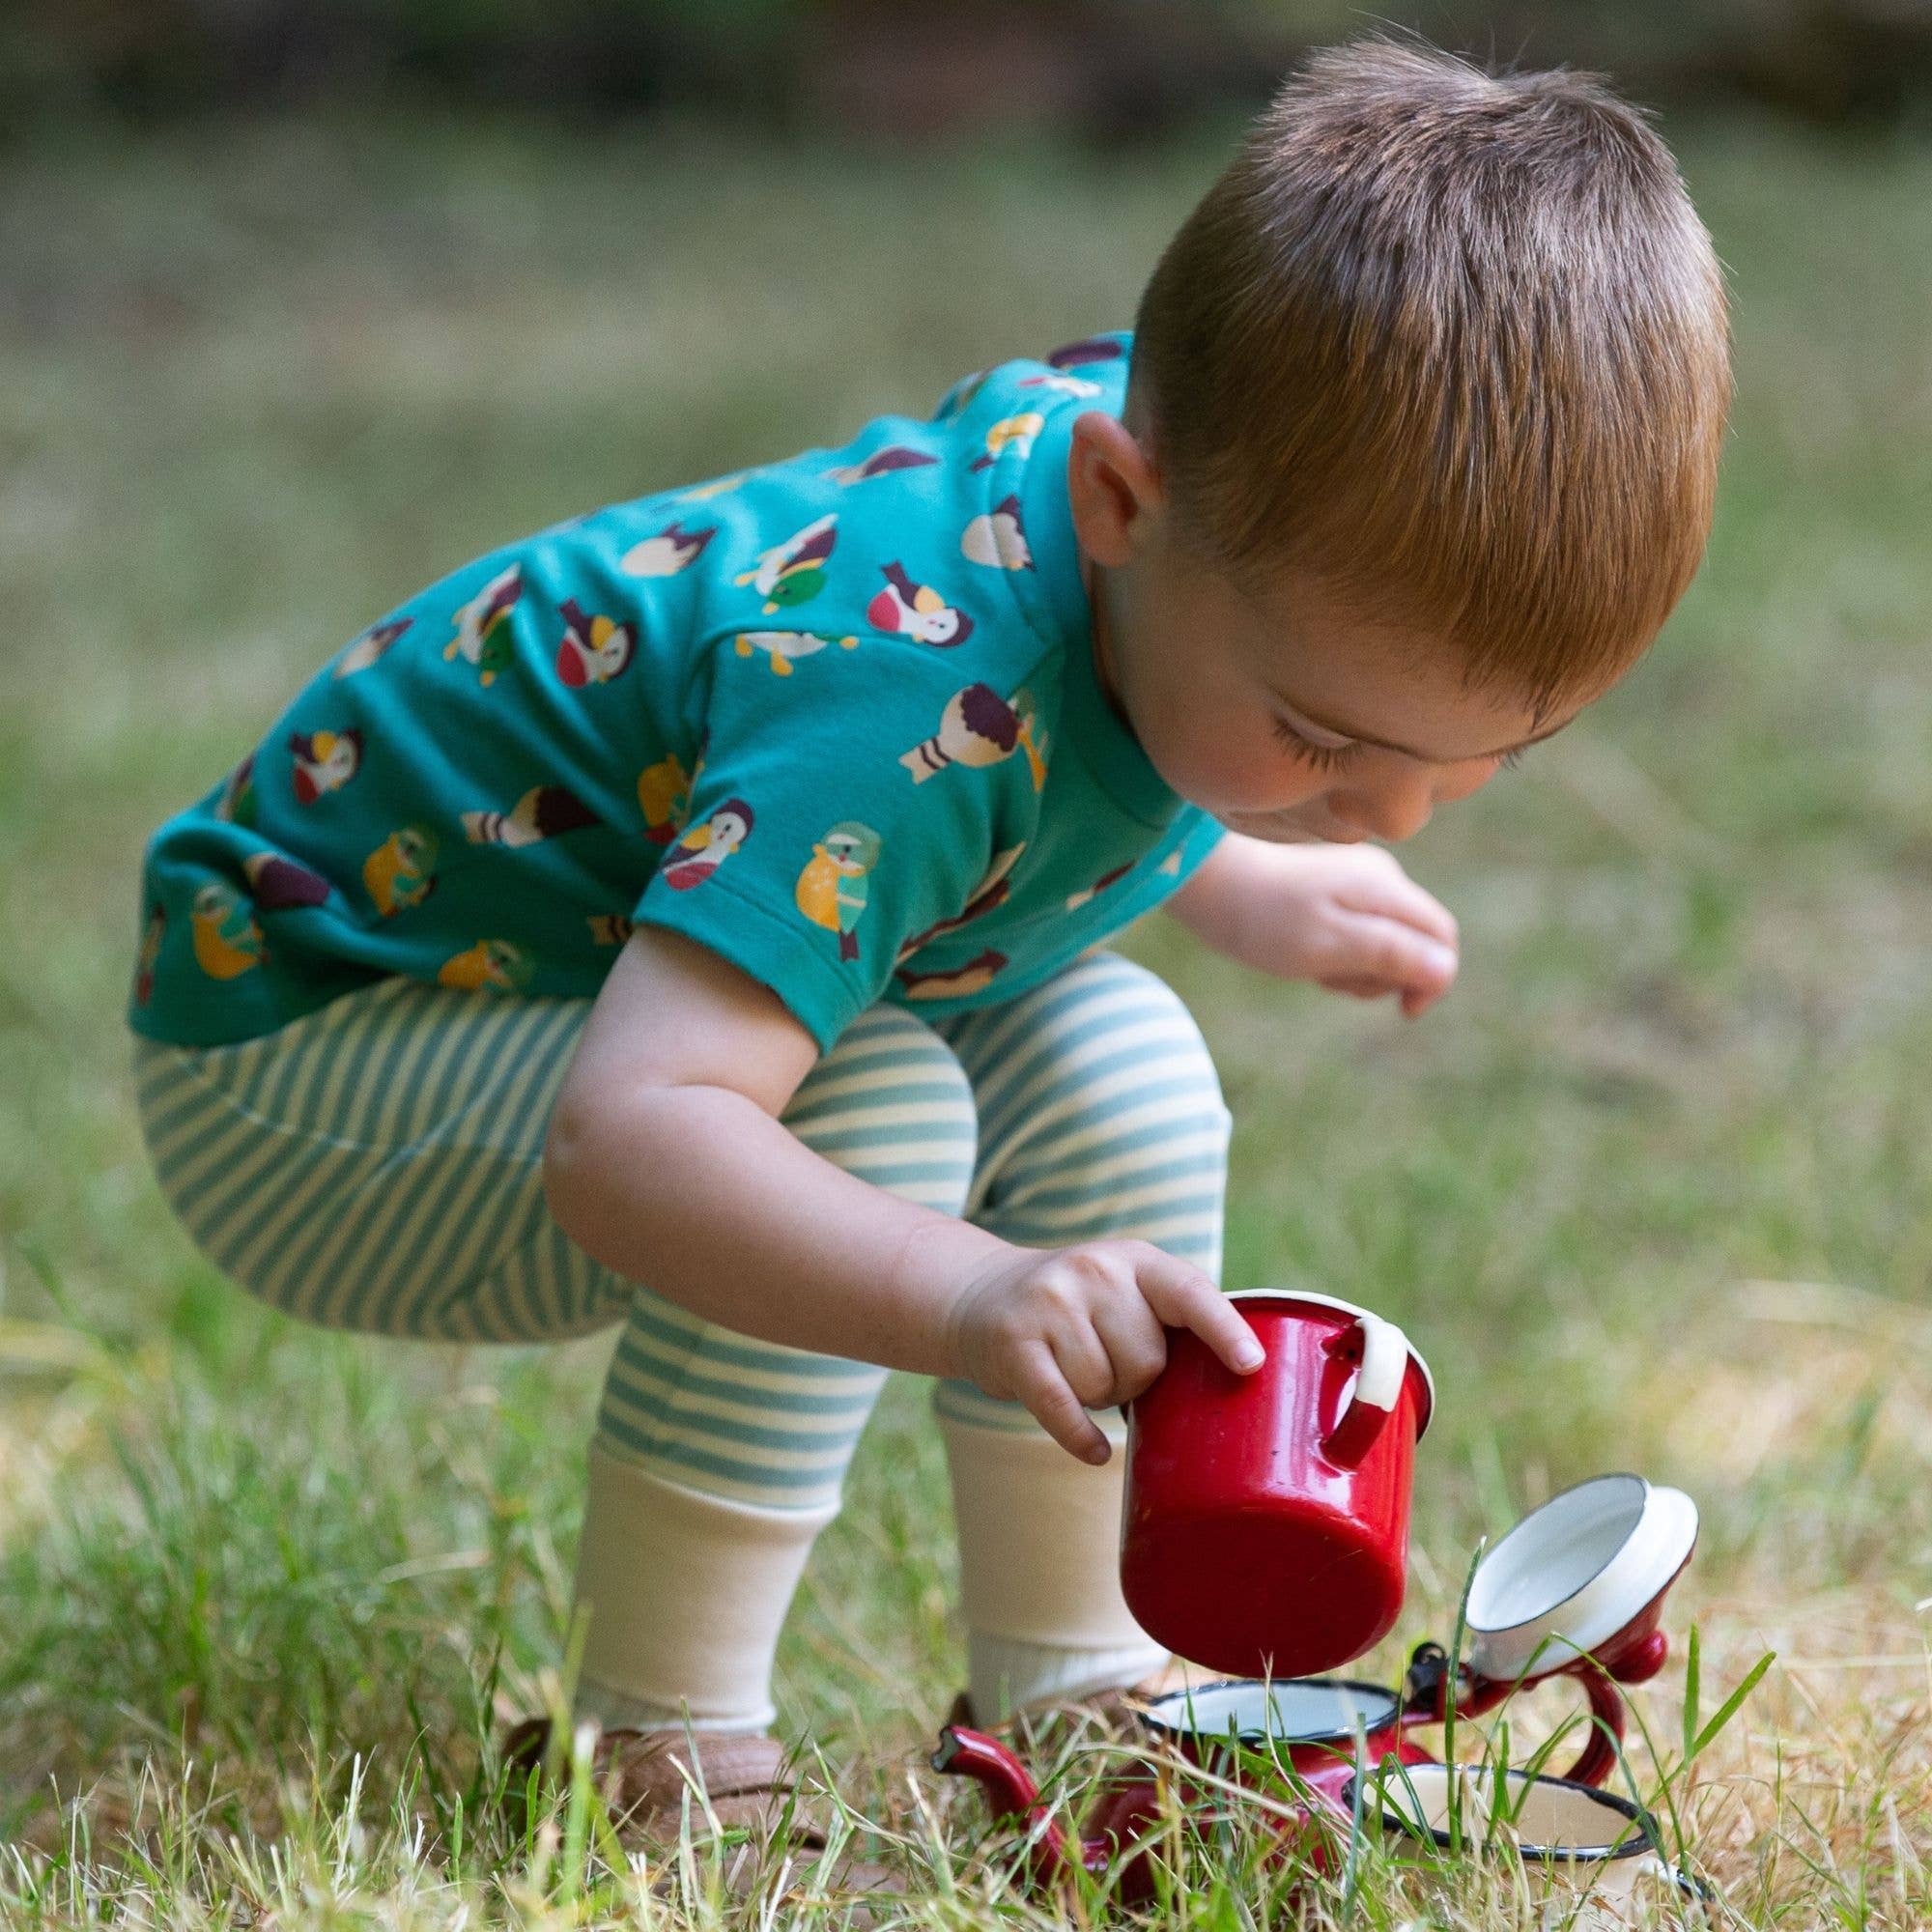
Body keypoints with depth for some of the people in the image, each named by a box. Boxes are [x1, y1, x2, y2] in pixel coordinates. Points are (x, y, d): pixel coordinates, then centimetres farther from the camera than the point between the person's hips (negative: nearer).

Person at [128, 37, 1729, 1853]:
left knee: (1117, 1075, -6)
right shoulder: (915, 713, -41)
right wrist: (968, 1294, -64)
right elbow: (622, 1139, -51)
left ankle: (1074, 1691, 4)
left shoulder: (1130, 422, -14)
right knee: (864, 1110, -31)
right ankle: (664, 1755, -20)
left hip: (645, 938, 9)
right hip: (293, 1041, -8)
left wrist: (1241, 885, 15)